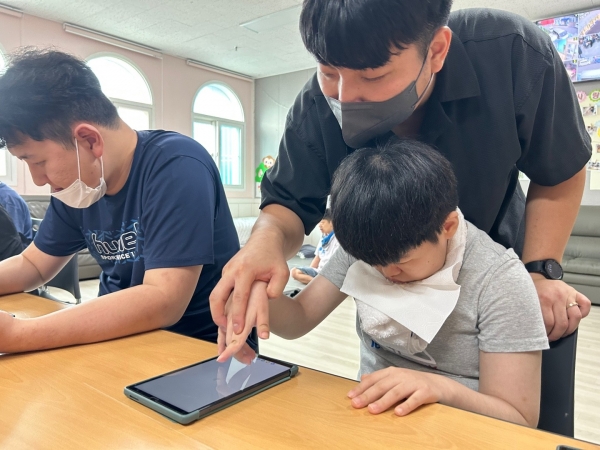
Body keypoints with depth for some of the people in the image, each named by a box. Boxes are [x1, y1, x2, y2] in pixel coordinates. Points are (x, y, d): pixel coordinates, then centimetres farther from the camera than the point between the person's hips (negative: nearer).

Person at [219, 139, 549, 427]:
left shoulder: (498, 280, -16)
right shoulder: (365, 243, -4)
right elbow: (299, 319, -3)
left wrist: (443, 388, -31)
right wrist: (259, 296, -23)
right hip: (370, 419, 2)